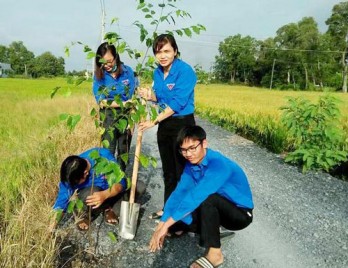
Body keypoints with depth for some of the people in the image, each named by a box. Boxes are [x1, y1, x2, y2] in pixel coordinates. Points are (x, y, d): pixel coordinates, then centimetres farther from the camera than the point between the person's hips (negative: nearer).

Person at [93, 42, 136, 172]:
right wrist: (123, 103, -16)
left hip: (126, 116, 1)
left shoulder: (127, 71, -3)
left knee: (124, 151, 11)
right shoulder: (99, 75, -3)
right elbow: (100, 101, -9)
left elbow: (132, 98, -1)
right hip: (108, 117, -1)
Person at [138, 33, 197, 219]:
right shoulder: (158, 72, 5)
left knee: (182, 170, 1)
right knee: (167, 169, 16)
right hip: (165, 124, 8)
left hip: (183, 124, -7)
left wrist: (154, 121, -22)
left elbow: (177, 103, -22)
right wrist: (150, 96, -6)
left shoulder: (185, 71, -17)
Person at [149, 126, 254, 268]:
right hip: (219, 210, 7)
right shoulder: (191, 165, -7)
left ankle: (214, 253, -21)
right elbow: (178, 193, -14)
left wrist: (166, 225, -37)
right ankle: (213, 228, 9)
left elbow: (196, 196, -40)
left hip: (241, 213, -6)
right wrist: (162, 224, -24)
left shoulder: (218, 164, -31)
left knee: (207, 198, -36)